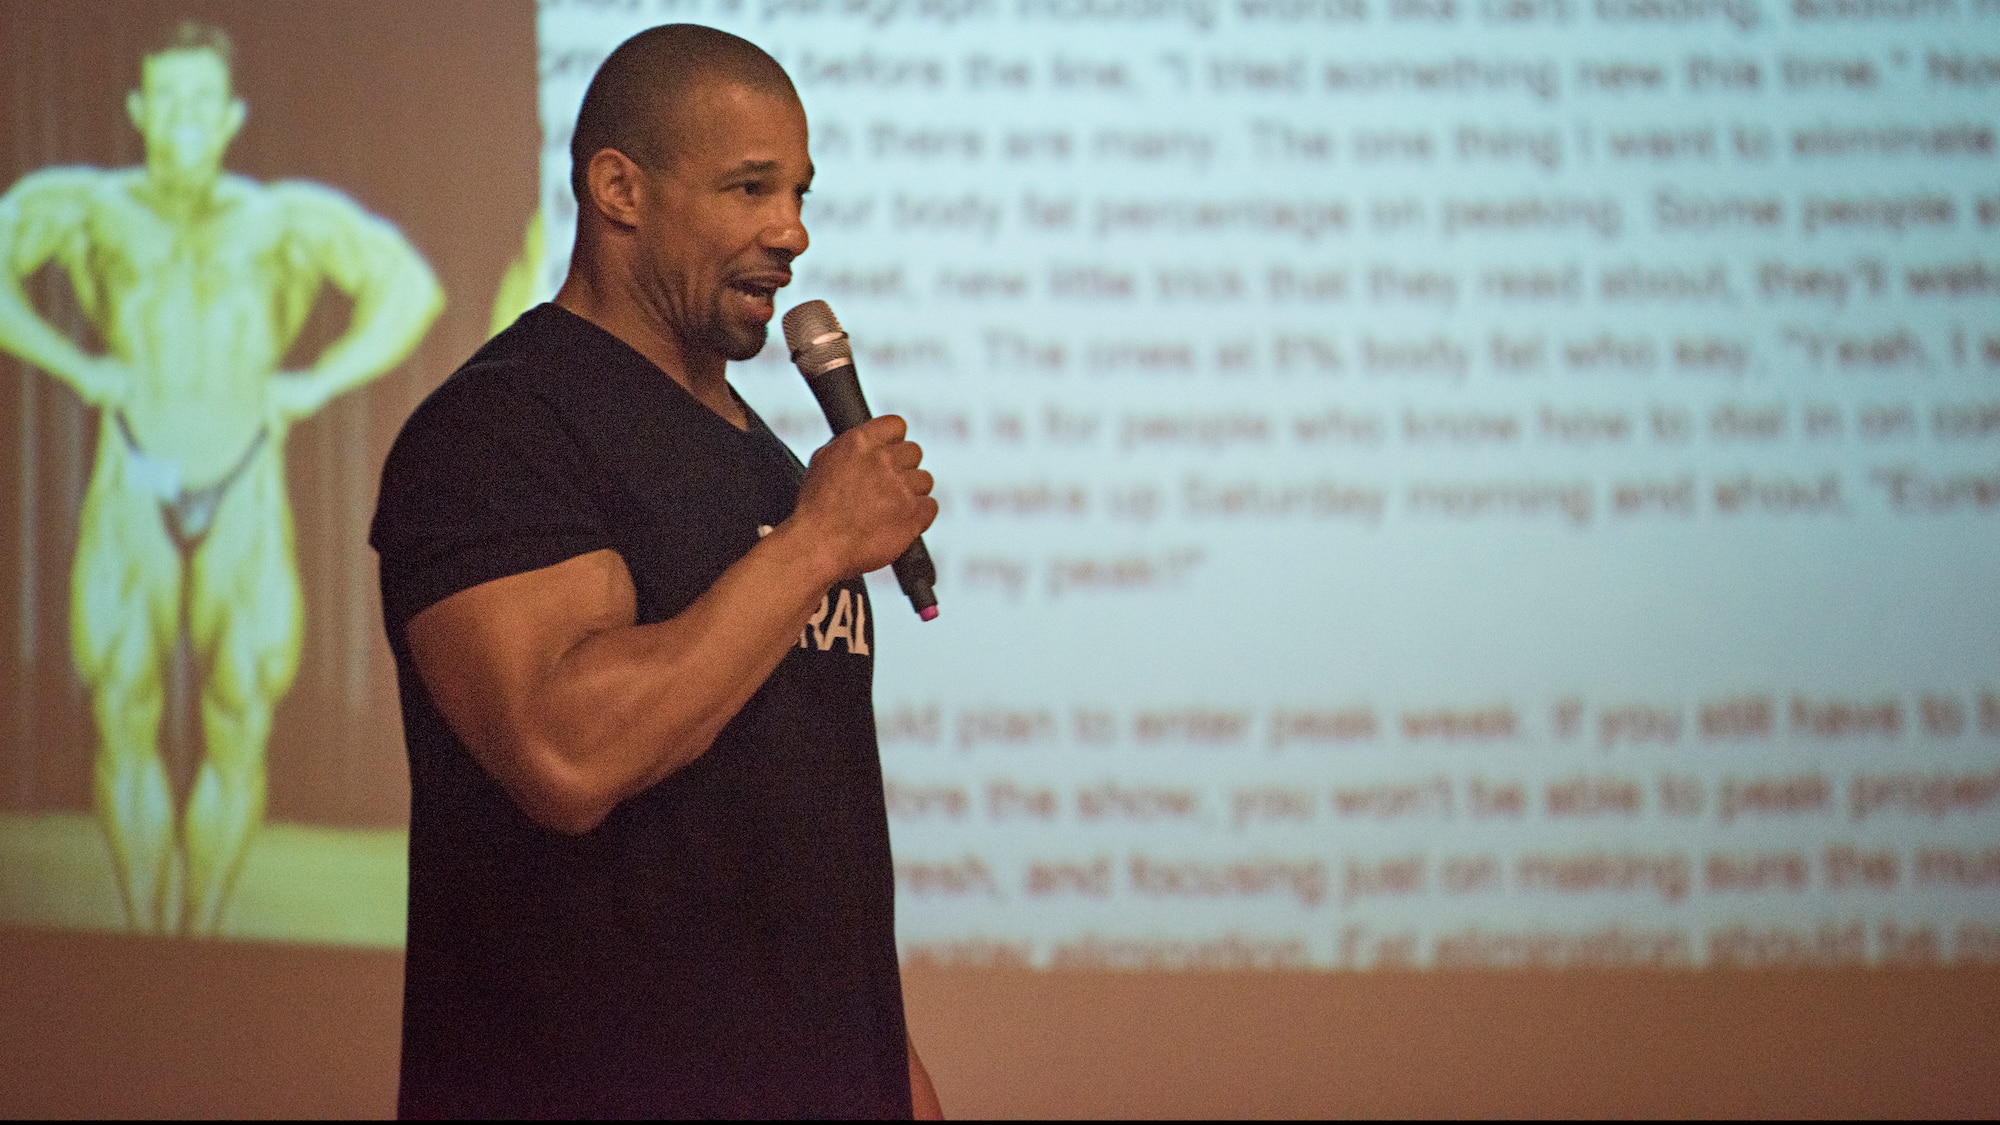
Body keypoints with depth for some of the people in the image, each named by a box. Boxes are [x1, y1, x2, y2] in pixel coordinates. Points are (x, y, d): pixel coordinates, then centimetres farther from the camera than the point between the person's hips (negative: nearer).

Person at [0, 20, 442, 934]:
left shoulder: (282, 220, 8)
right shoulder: (90, 206, 5)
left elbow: (411, 289, 8)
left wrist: (315, 386, 0)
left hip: (245, 499, 1)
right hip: (133, 493, -1)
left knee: (240, 734, -5)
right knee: (123, 724, -7)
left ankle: (200, 946, 7)